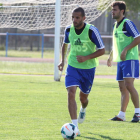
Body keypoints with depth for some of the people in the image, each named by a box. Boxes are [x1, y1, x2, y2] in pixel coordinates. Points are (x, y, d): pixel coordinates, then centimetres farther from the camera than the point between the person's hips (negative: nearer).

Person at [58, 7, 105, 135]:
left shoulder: (91, 31, -18)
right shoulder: (69, 30, -5)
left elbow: (102, 50, -12)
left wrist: (86, 58, -23)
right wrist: (62, 60, 11)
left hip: (88, 68, -1)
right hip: (72, 67, 2)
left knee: (83, 97, 13)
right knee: (71, 93, -19)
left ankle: (83, 110, 52)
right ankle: (75, 126, -20)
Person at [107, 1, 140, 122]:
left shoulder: (127, 23, -10)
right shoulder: (116, 25, 17)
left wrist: (125, 50, -20)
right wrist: (111, 57, 25)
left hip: (130, 59, -9)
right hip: (120, 61, 9)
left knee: (129, 85, -16)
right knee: (122, 88, 8)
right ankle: (121, 115, 10)